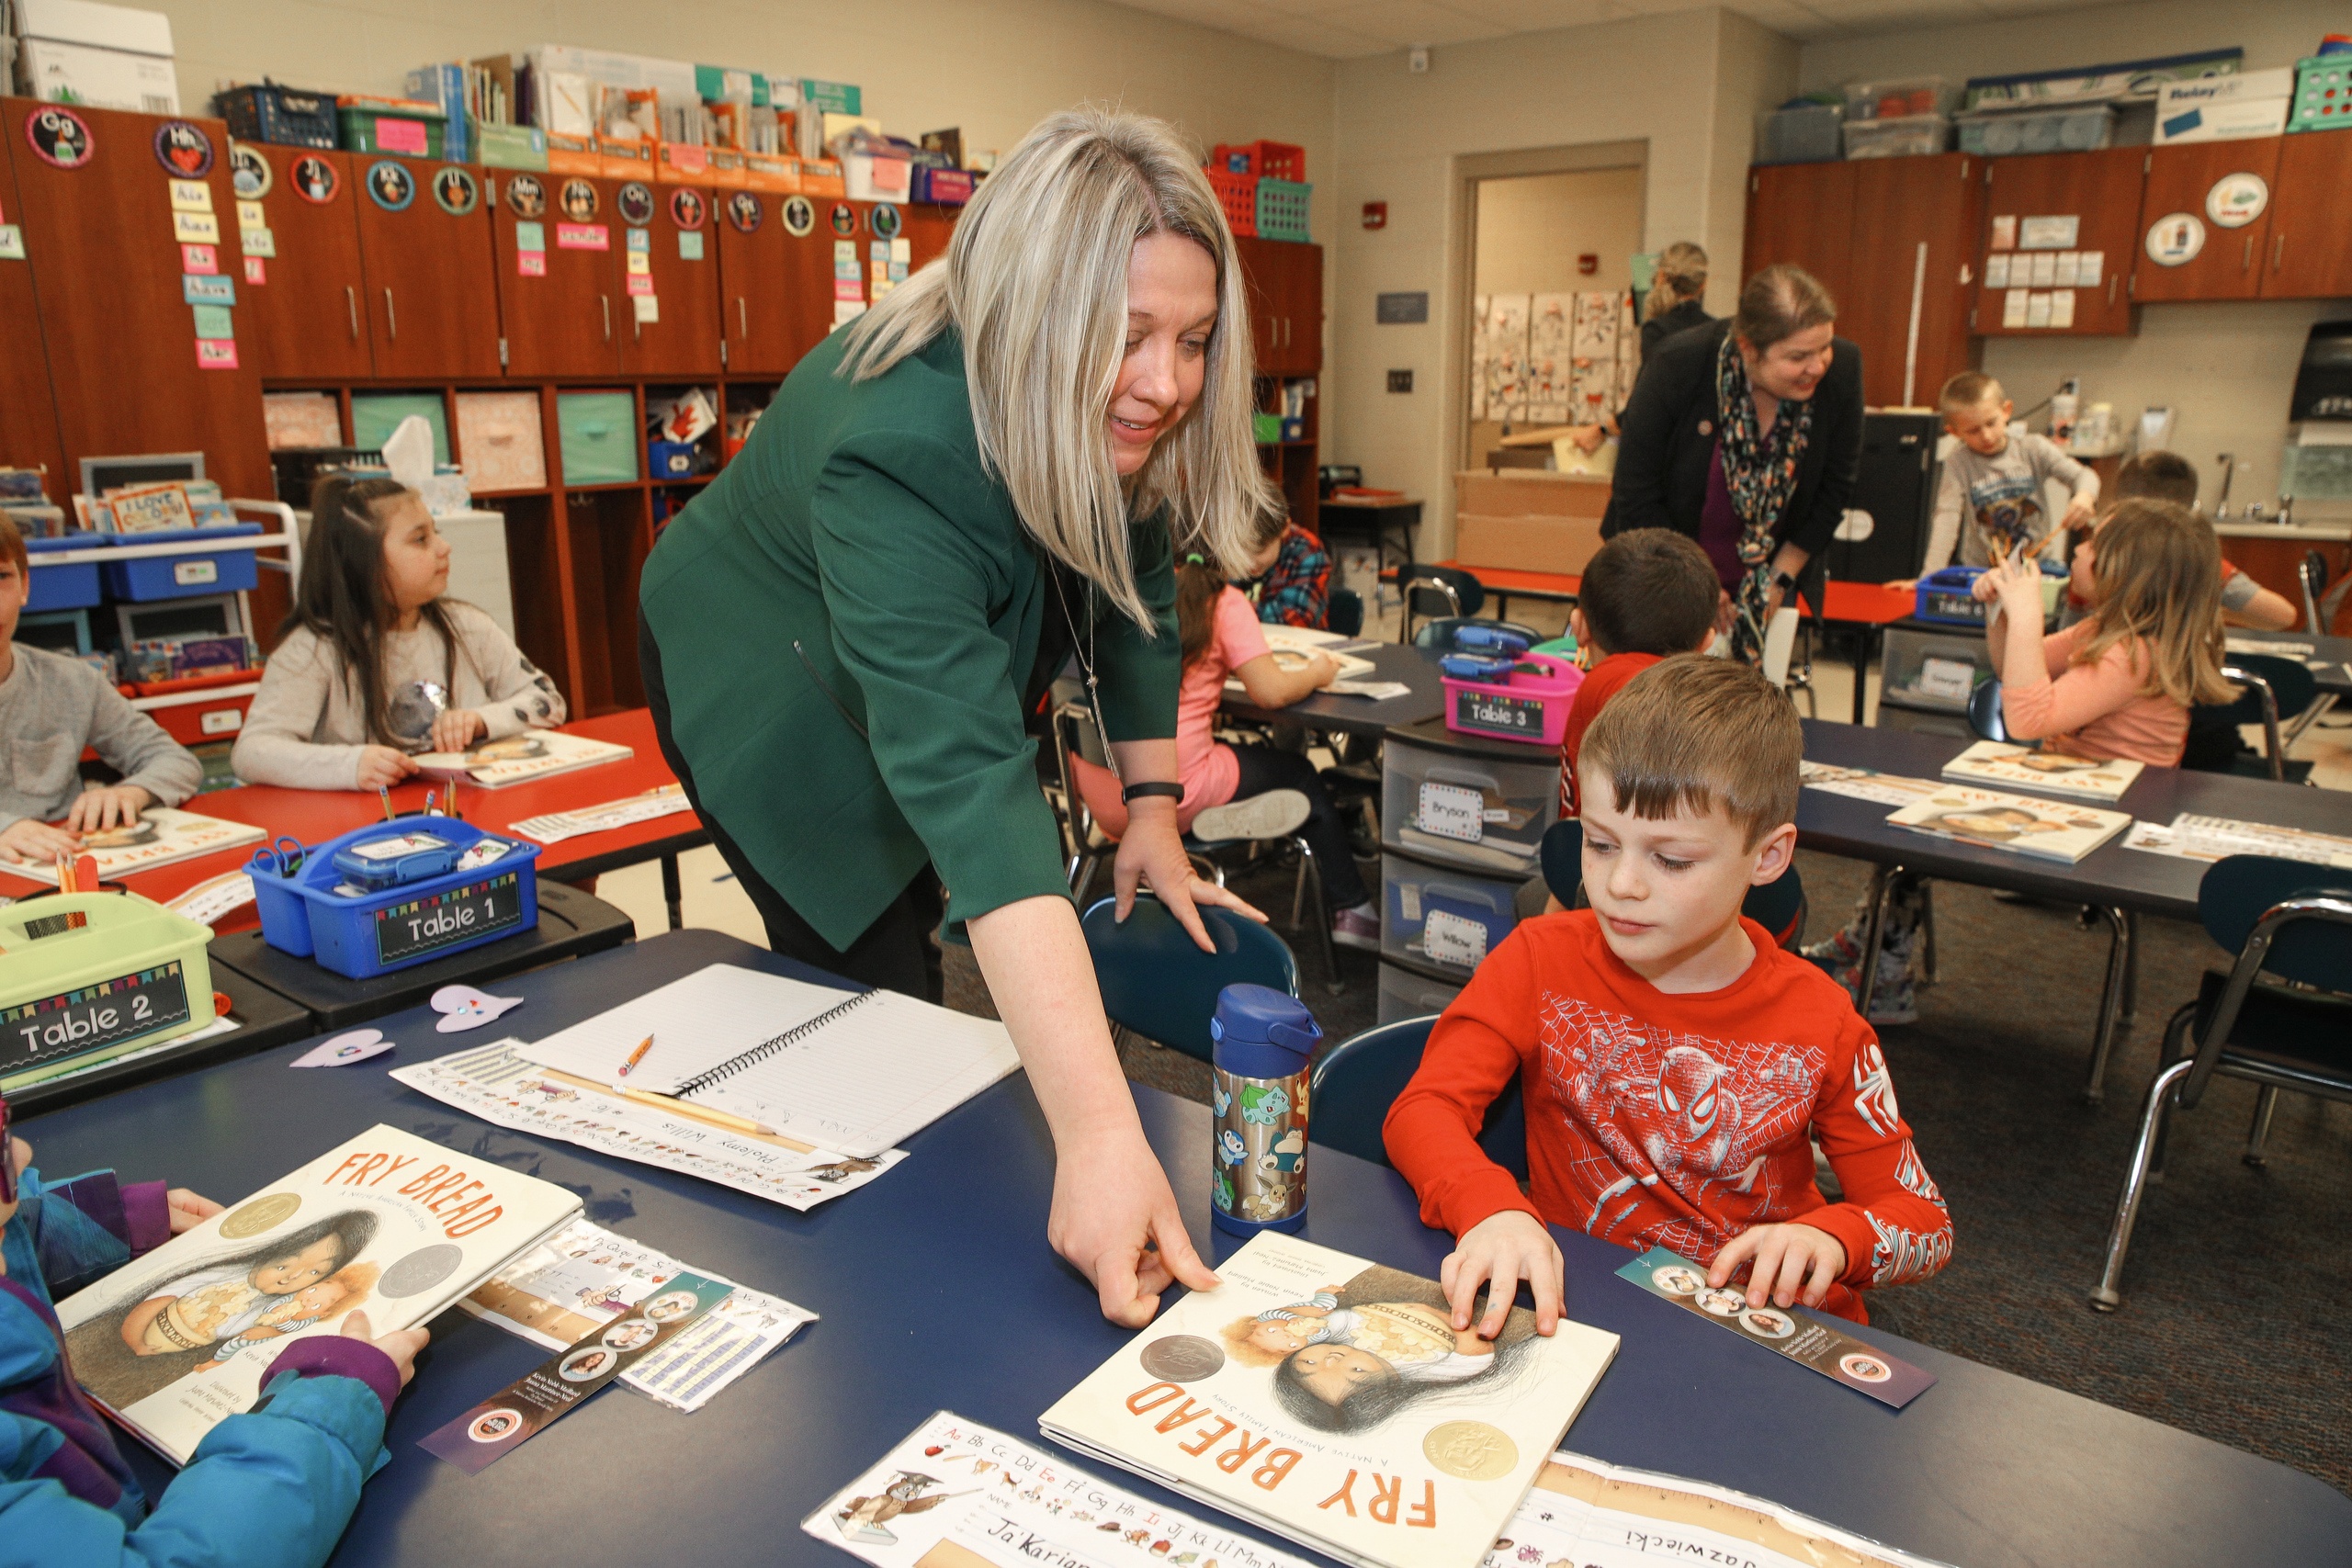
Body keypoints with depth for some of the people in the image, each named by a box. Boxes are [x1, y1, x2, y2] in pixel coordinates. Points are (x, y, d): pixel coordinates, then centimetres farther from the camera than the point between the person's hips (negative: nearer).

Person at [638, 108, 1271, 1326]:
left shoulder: (1129, 425, -23)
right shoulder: (893, 453, -44)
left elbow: (1135, 599, -6)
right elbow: (967, 788, -54)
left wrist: (1151, 802, -12)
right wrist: (1098, 1132, -61)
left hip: (934, 669, 6)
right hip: (772, 692, -6)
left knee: (906, 942, 14)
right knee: (873, 992, -4)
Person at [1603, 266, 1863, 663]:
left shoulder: (1842, 368, -16)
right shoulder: (1677, 366, -24)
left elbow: (1836, 487, -1)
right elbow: (1637, 499, -17)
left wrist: (1781, 578, 0)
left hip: (1761, 582, 2)